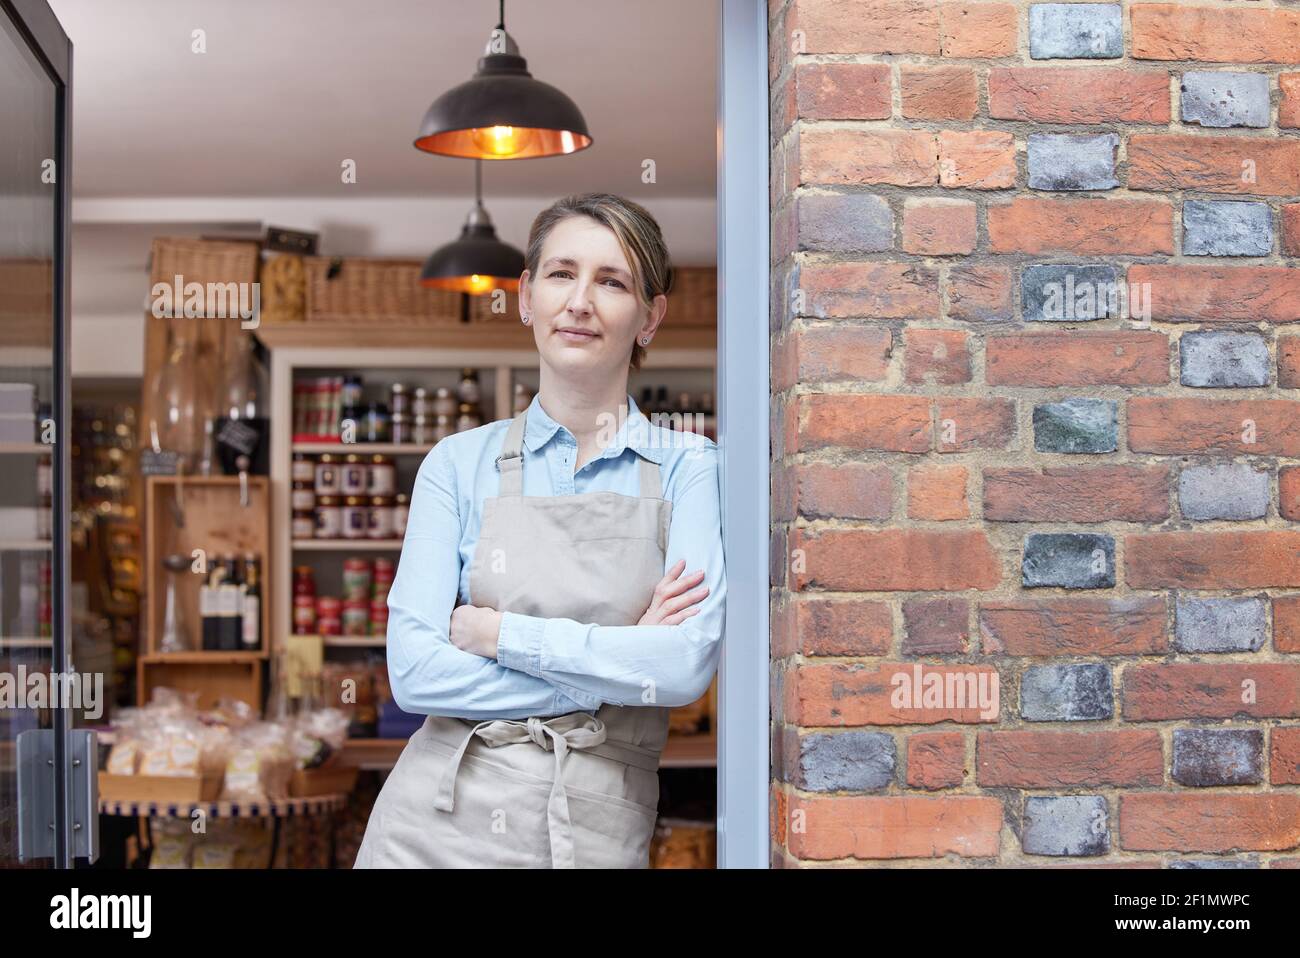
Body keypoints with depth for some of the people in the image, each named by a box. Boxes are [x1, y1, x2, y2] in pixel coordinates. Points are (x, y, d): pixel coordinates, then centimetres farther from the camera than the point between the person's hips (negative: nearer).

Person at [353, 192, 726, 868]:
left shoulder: (687, 468, 0)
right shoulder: (460, 464, 3)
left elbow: (688, 663, -14)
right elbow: (414, 670, -7)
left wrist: (494, 630, -11)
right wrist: (618, 664, -11)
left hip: (595, 832, 0)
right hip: (439, 821, 1)